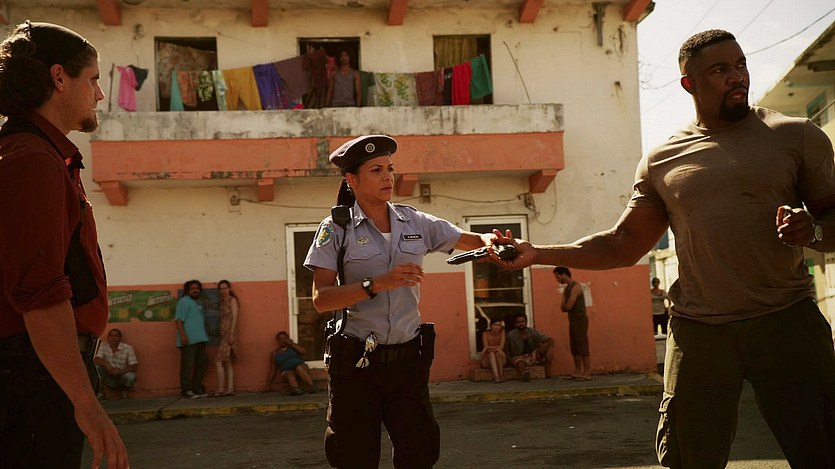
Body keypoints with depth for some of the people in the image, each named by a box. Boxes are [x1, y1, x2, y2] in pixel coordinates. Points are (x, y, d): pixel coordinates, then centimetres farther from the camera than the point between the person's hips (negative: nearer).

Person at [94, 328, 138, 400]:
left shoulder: (128, 349, -10)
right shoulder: (103, 347, -3)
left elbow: (133, 367, -13)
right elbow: (97, 360, -18)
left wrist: (120, 371, -30)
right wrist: (107, 365, -38)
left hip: (122, 376, -1)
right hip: (109, 380, 1)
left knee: (130, 377, -35)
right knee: (96, 367, -23)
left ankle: (124, 390, 2)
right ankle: (99, 391, -6)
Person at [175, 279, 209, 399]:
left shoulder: (198, 303, 22)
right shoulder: (184, 301, -5)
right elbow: (178, 320, -13)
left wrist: (203, 336, 22)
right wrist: (183, 335, -22)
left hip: (199, 339, 9)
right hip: (188, 340, -9)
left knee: (203, 362, 12)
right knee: (187, 365, -7)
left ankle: (196, 388, 20)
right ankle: (186, 390, -3)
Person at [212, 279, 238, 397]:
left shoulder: (232, 300, -3)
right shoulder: (223, 301, 17)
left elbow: (234, 317, -10)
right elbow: (223, 319, 13)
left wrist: (231, 334, -18)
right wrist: (225, 335, 7)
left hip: (229, 333, -8)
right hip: (224, 334, 8)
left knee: (218, 361, -11)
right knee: (227, 363, 6)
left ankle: (220, 389, -10)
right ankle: (230, 389, 6)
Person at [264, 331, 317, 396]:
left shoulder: (293, 346, 20)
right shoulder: (275, 353, 20)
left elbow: (304, 351, 1)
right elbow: (272, 371, 17)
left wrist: (292, 344, 3)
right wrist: (267, 385, 10)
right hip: (288, 371, 0)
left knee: (299, 368, -36)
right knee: (290, 375, -36)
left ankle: (311, 386, -55)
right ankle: (295, 389, -66)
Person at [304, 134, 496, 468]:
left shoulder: (415, 223, 5)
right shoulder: (336, 229, -4)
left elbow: (472, 241, 11)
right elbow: (321, 299, -12)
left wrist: (491, 241, -14)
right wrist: (378, 283, -24)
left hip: (407, 357, 3)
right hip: (355, 362, -3)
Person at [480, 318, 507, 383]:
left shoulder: (502, 332, -5)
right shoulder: (485, 334, -6)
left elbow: (501, 347, -14)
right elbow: (486, 347, -16)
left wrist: (490, 348, -18)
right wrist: (496, 348, -26)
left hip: (500, 360, 1)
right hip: (487, 359, 0)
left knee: (499, 352, -30)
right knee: (491, 353, -32)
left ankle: (501, 375, -30)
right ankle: (496, 377, -48)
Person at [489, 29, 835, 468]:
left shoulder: (795, 136, 5)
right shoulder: (662, 162, 10)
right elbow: (623, 244, 12)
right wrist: (537, 254, 3)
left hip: (787, 321, -1)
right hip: (698, 331, 1)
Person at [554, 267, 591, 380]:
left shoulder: (575, 287, -13)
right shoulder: (566, 289, 16)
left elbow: (568, 306, -17)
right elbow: (562, 308, 10)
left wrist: (565, 306, 2)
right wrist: (566, 306, -9)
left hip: (580, 320, -9)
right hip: (572, 321, 9)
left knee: (583, 348, -9)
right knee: (575, 349, 9)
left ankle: (587, 373, -9)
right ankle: (578, 372, 13)